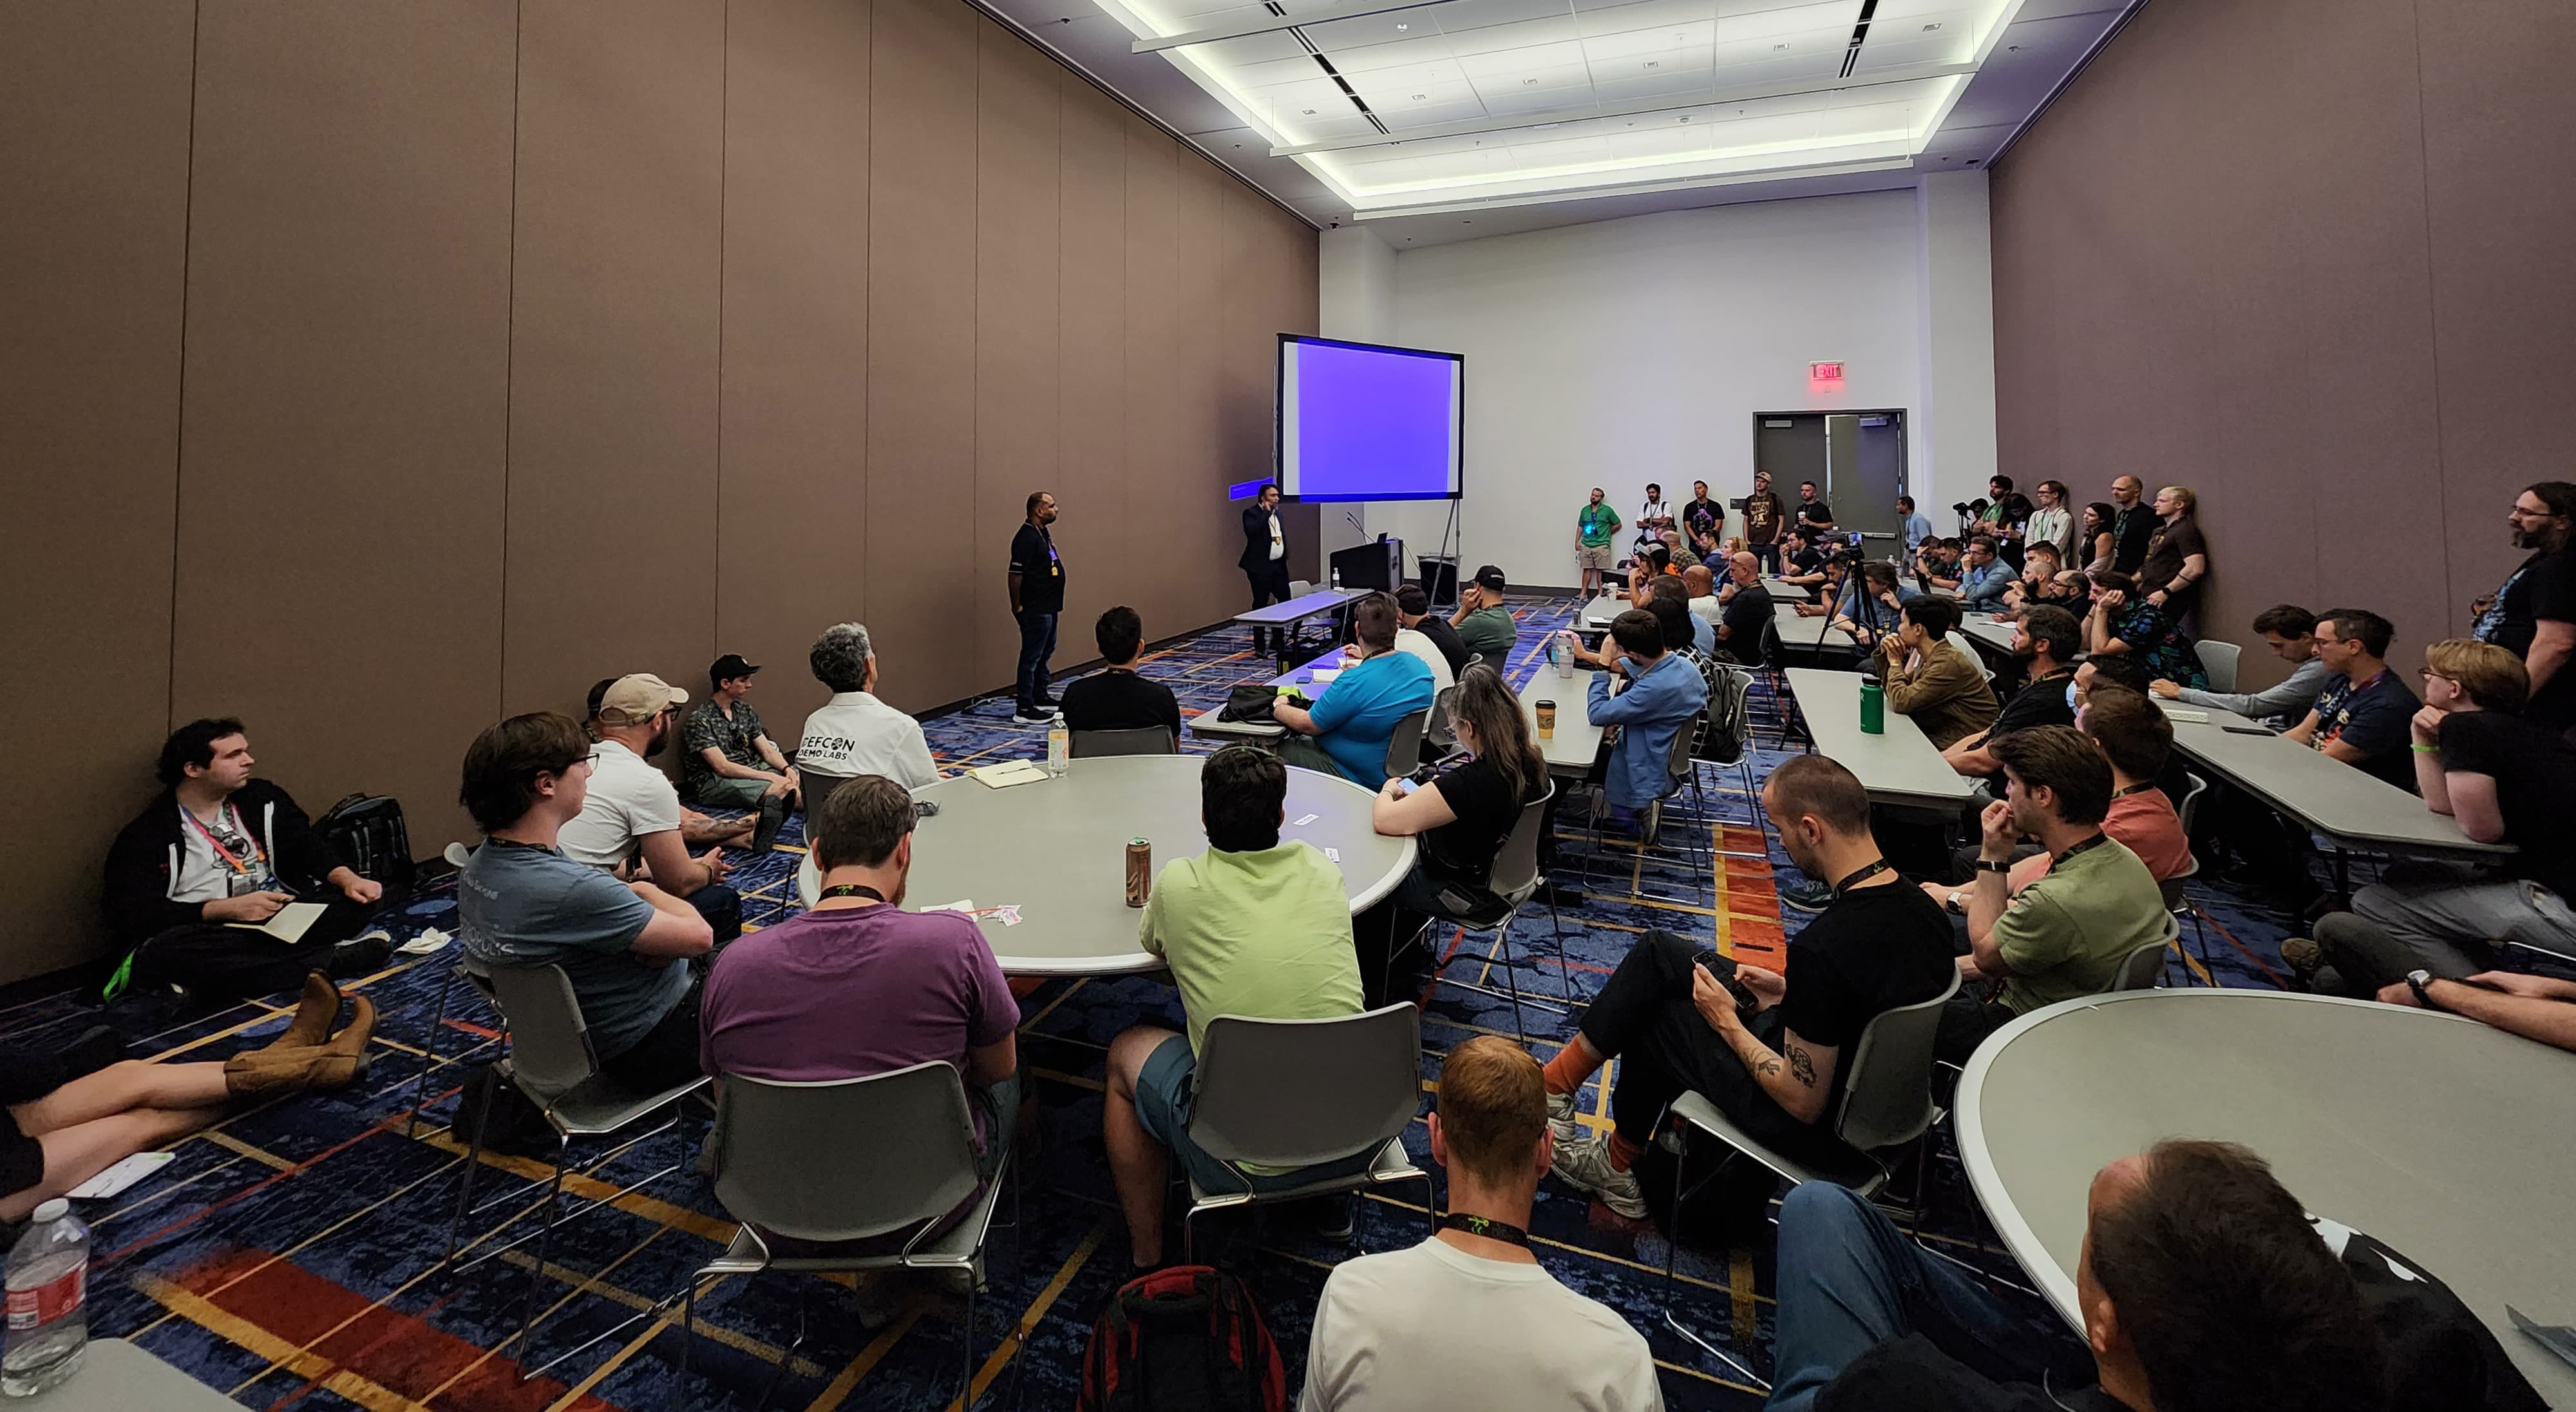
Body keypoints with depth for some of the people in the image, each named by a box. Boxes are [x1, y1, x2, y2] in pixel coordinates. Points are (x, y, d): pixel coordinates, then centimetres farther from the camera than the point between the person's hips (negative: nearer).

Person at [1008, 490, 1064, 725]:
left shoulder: (1044, 533, 11)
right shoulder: (1026, 537, -20)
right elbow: (1016, 575, -22)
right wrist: (1017, 606, -18)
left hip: (1048, 606, 10)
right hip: (1035, 609, -10)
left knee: (1045, 652, 19)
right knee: (1031, 657, -6)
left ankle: (1040, 698, 32)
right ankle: (1024, 710, -1)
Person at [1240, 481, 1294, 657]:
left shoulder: (1277, 513, 14)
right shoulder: (1251, 513, -9)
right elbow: (1251, 531, -28)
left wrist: (1285, 557, 13)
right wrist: (1266, 512, -21)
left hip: (1279, 565, 7)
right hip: (1260, 567, -7)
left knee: (1285, 601, 7)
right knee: (1261, 604, -1)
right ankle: (1260, 645, 6)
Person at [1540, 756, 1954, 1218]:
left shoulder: (1823, 949, -35)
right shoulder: (1922, 909, -7)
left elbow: (1804, 1104, -25)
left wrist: (1728, 1024, -12)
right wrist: (1794, 993, 8)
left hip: (1818, 1131, -8)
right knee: (1658, 952, 7)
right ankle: (1555, 1080, 20)